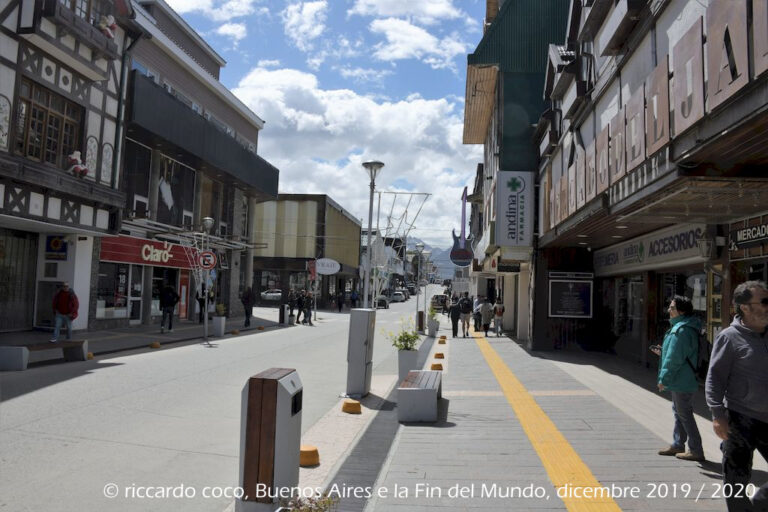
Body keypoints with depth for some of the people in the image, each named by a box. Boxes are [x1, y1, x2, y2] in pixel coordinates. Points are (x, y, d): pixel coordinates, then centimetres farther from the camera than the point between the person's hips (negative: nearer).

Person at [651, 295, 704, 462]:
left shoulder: (680, 330, -24)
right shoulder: (687, 327, 11)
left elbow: (674, 359, -24)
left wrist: (664, 379, -18)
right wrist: (662, 352, 14)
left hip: (681, 382, -11)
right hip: (681, 381, 11)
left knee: (684, 414, -1)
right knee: (679, 412, 19)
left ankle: (696, 451, 7)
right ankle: (677, 445, 30)